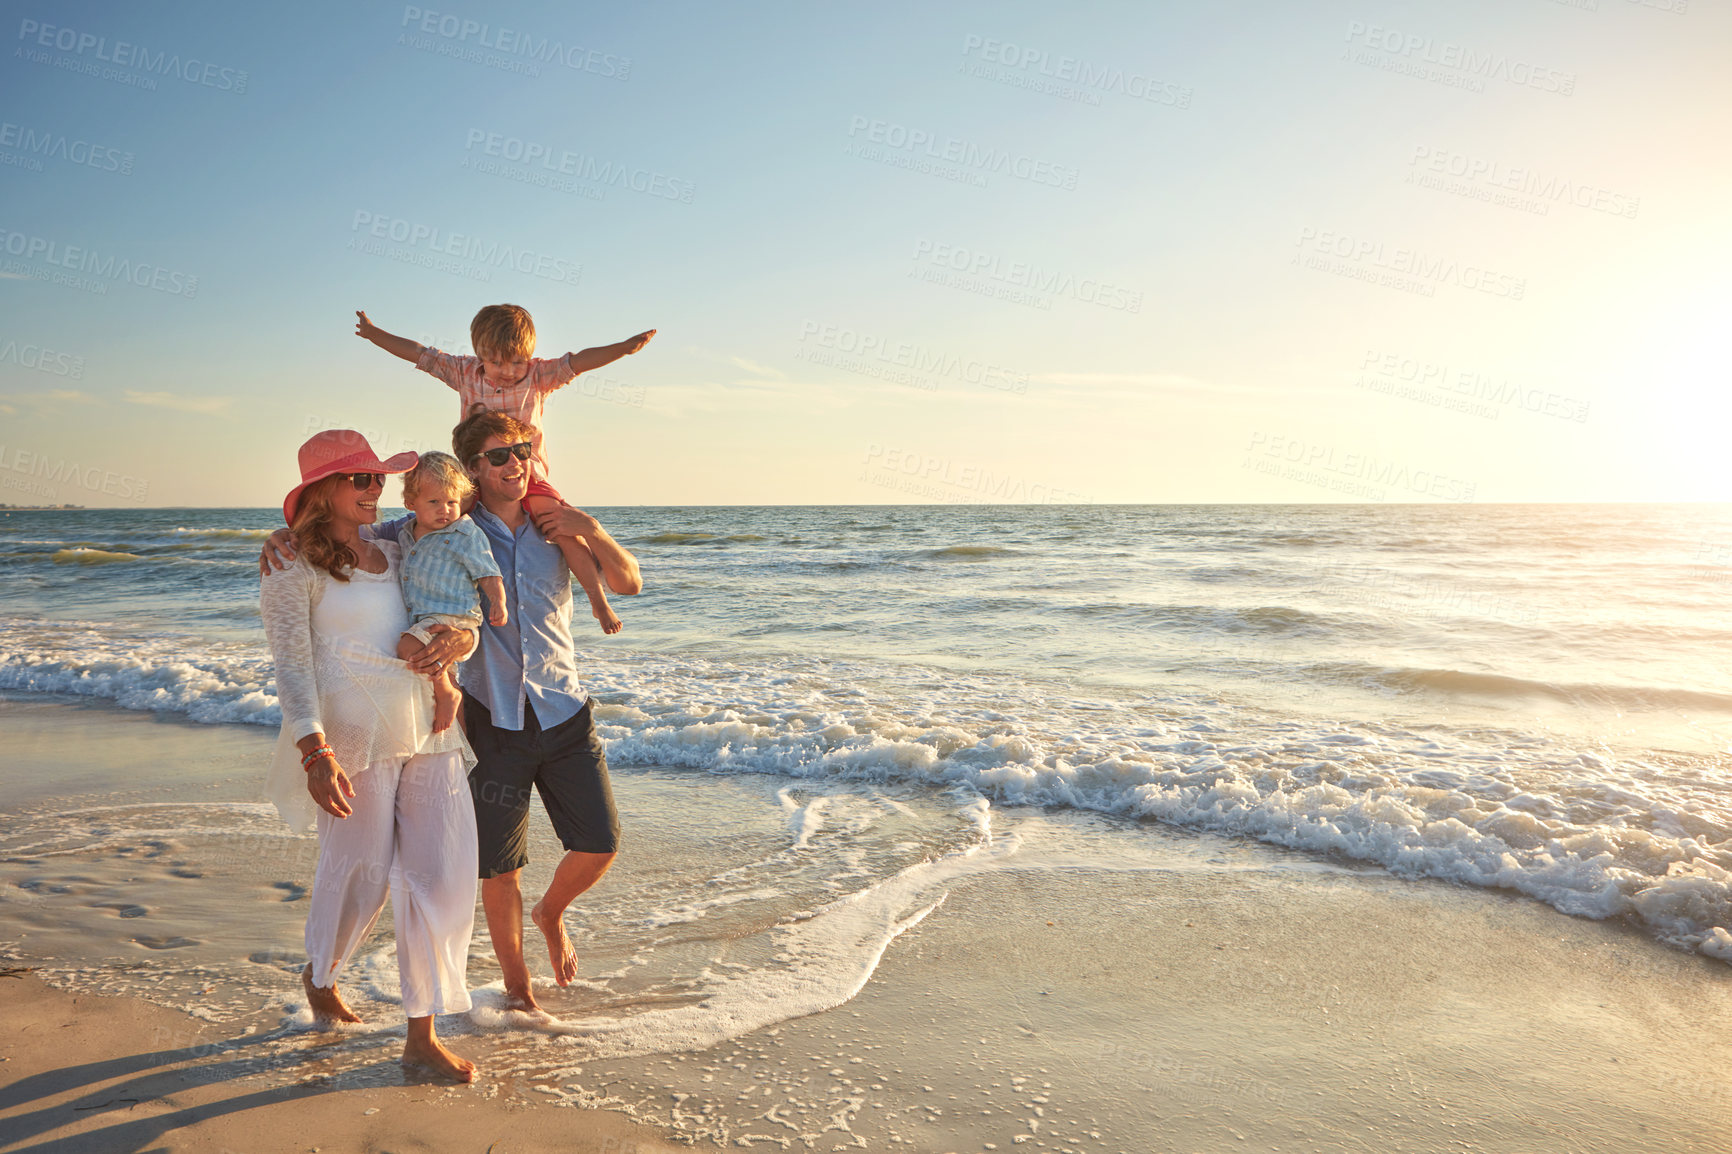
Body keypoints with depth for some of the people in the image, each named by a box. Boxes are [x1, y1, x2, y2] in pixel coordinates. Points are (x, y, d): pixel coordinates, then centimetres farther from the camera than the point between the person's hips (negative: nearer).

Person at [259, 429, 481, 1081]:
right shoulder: (293, 568, -1)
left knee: (442, 872, -1)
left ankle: (423, 1036, 10)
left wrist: (460, 638, -7)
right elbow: (292, 665, -10)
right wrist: (315, 753, -23)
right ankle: (320, 974, 40)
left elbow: (458, 612, 19)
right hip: (354, 730, -5)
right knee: (361, 870, 5)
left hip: (428, 728, 5)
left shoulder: (394, 555, 18)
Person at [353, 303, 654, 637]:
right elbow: (418, 354, 14)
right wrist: (374, 333, 20)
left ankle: (599, 601, -14)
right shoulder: (465, 374, 6)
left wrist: (624, 347, -26)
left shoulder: (537, 376, -1)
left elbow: (578, 361, -13)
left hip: (528, 475, -3)